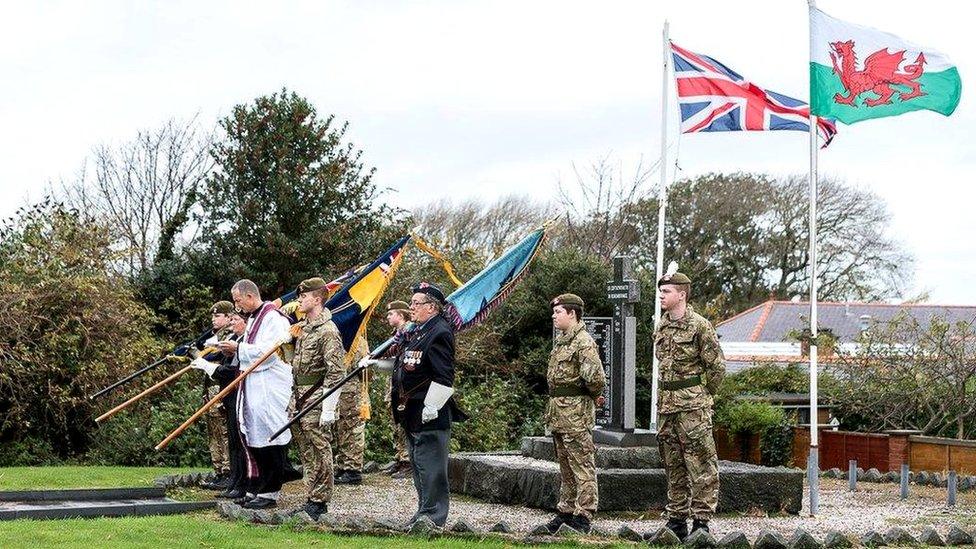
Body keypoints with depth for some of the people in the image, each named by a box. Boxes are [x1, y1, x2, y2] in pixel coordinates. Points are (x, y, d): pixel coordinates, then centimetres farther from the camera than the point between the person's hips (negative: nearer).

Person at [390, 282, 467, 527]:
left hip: (430, 415, -10)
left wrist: (430, 409, -21)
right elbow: (404, 365, 28)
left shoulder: (440, 333, -16)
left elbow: (443, 378, -21)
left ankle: (433, 516, 2)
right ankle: (425, 511, 27)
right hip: (413, 415, 10)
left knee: (430, 468, -4)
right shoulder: (416, 331, 15)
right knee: (419, 466, 17)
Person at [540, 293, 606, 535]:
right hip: (558, 413, 10)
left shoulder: (583, 342, -15)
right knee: (565, 467, 15)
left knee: (582, 466, -5)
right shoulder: (560, 340, 15)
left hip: (576, 413, -10)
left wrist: (594, 395, -7)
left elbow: (596, 378, -25)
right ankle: (566, 511, 23)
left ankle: (583, 516, -3)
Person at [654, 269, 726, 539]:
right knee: (673, 466, 12)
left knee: (701, 466, -5)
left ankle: (701, 521, -2)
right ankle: (676, 520, 18)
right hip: (666, 405, 8)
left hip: (693, 405, -8)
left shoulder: (699, 326, -9)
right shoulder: (660, 327, 12)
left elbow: (717, 367, -7)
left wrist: (700, 396, 0)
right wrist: (668, 396, 17)